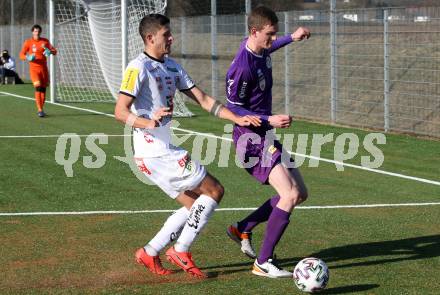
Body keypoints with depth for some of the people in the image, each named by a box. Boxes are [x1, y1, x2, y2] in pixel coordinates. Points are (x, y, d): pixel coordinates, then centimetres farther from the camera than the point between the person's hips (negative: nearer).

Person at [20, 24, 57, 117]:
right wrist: (28, 57, -20)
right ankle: (39, 110, -19)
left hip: (44, 68, 3)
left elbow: (54, 51, 6)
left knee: (43, 89, 6)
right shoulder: (28, 42, 0)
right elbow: (21, 55, 1)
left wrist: (50, 51, -17)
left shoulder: (45, 41, 7)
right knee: (38, 88, -19)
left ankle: (41, 109, 20)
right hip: (34, 69, -3)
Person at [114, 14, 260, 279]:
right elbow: (120, 112, -20)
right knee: (214, 191, -6)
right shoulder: (139, 67, -13)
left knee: (195, 206, 12)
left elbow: (203, 99, 14)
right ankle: (181, 251, 0)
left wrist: (238, 119, 5)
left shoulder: (172, 67, 14)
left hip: (166, 150, 9)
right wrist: (148, 123, -39)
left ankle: (149, 254, 16)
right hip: (154, 151, -9)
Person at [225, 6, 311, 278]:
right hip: (251, 138, -10)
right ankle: (263, 263, -13)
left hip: (266, 135, 10)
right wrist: (269, 120, -24)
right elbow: (233, 110, -17)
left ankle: (242, 229, 21)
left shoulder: (260, 50, 3)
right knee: (290, 195, -20)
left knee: (300, 193, 13)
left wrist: (292, 39, 30)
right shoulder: (241, 68, -24)